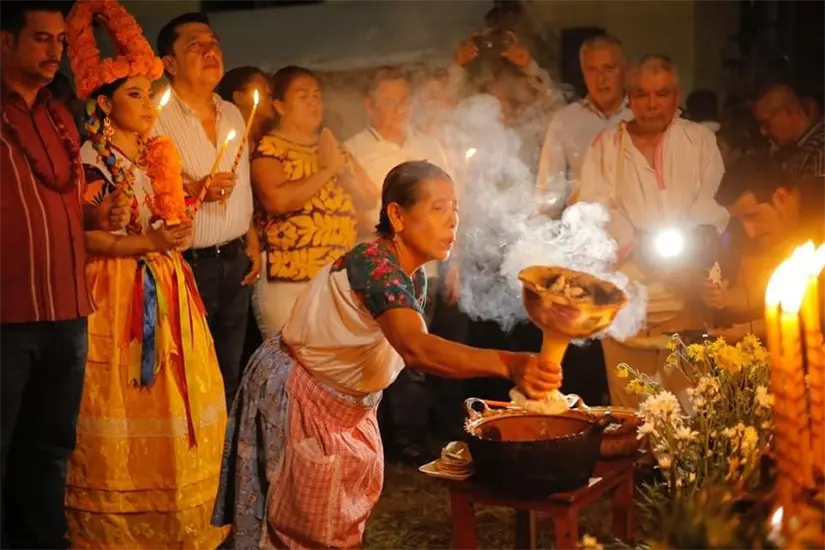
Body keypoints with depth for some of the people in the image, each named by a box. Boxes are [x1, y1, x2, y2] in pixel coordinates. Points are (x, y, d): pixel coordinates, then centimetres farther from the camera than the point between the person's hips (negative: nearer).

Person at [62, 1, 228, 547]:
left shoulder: (160, 153, 13)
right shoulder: (88, 161, -6)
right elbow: (80, 237, -13)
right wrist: (147, 243, -16)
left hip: (167, 293, 6)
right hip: (115, 295, -6)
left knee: (180, 406, 3)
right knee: (122, 415, -3)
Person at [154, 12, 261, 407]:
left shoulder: (232, 114, 12)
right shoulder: (156, 116, -12)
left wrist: (252, 244, 14)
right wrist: (196, 190, -25)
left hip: (235, 262, 7)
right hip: (189, 265, -6)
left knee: (228, 373, 13)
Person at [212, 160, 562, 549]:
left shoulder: (415, 278, -4)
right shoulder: (374, 265, -33)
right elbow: (415, 347, -50)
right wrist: (508, 364, -61)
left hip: (346, 402, 9)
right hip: (294, 396, -8)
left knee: (348, 511, 18)